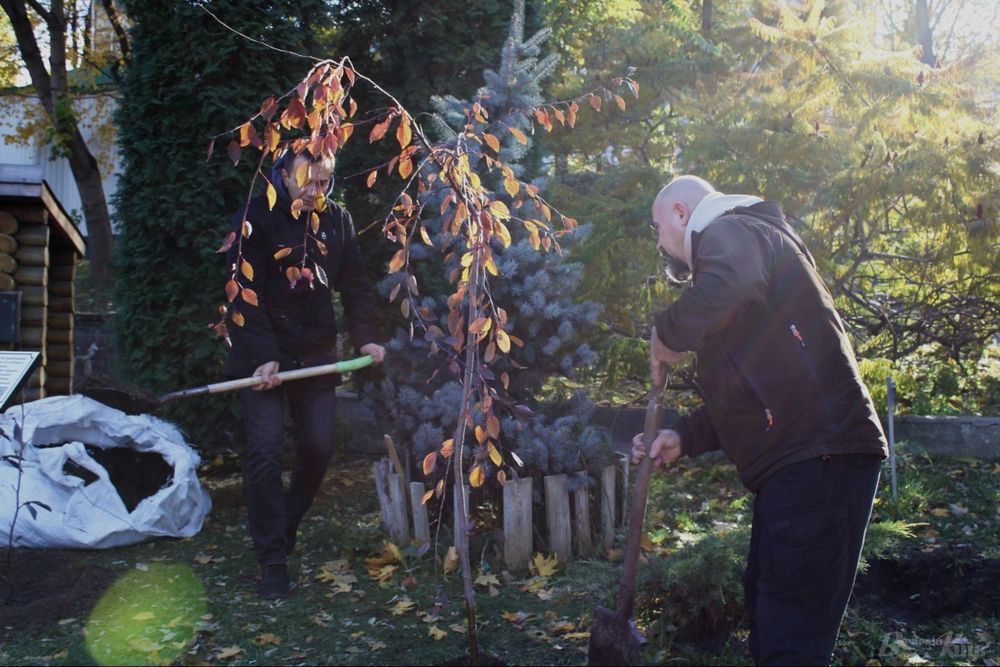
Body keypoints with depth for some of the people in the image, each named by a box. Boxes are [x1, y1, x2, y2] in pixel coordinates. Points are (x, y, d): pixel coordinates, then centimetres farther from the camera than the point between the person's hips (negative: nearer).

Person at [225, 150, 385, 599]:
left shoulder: (338, 221, 5)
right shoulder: (256, 219, -9)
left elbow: (355, 285, 9)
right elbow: (246, 294, -13)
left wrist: (365, 337, -6)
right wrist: (263, 357, -21)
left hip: (317, 354, 4)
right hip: (262, 355, -4)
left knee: (319, 448, 3)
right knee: (265, 451, -8)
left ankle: (284, 531, 26)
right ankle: (273, 559, -1)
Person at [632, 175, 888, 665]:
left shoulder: (726, 232, -2)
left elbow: (724, 292, -30)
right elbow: (745, 394, 31)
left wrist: (666, 336, -11)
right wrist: (684, 438, 18)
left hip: (818, 458, -11)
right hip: (798, 460, 11)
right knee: (765, 605, 17)